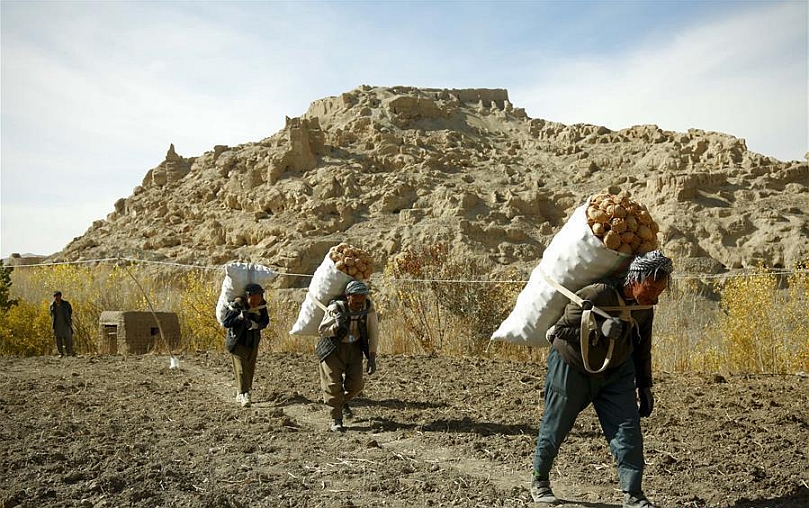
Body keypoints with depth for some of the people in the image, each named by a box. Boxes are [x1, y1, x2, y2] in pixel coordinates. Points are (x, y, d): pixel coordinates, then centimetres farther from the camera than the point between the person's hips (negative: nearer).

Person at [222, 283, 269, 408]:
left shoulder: (261, 305, -8)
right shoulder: (237, 305, -21)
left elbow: (265, 321, -1)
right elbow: (226, 323, -19)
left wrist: (255, 324, -21)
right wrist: (240, 317, -34)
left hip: (253, 342, 5)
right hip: (238, 342, -5)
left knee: (250, 369, 12)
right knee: (241, 369, -15)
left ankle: (240, 394, 28)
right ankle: (244, 395, -21)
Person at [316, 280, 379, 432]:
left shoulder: (369, 307, -17)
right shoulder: (336, 308, -26)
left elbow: (373, 333, -8)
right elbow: (322, 331, -23)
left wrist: (372, 358, -10)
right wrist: (337, 326, -43)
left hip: (354, 347, 3)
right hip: (333, 348, -3)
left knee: (355, 384, 2)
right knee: (333, 384, -10)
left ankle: (343, 402, 35)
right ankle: (336, 419, 5)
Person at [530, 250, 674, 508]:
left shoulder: (645, 308, -7)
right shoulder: (596, 294, -29)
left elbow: (642, 349, 8)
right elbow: (560, 329, -24)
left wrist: (644, 386, 8)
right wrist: (600, 330, -36)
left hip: (615, 373, 5)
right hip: (572, 368, -5)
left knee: (628, 429, -6)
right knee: (555, 426, 9)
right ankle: (539, 481, 30)